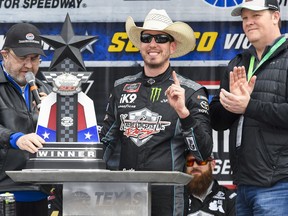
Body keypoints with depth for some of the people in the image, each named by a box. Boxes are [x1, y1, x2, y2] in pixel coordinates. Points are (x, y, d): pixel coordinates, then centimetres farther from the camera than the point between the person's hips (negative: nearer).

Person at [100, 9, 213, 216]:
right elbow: (106, 141, 18)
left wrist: (183, 112, -21)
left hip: (165, 197, -4)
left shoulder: (191, 92, -3)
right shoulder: (122, 88, 9)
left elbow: (204, 152, -9)